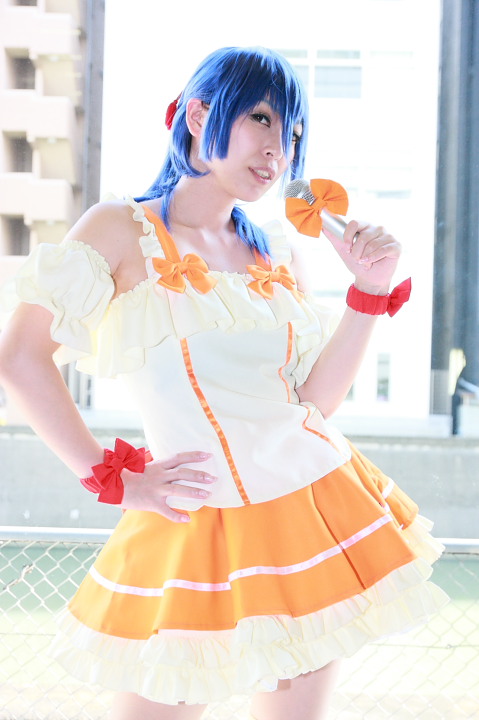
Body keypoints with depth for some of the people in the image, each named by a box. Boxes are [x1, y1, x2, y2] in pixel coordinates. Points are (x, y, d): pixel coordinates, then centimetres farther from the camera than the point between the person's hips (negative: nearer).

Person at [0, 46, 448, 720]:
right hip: (198, 528, -5)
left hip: (317, 508, 5)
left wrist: (371, 290, -1)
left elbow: (316, 398, 9)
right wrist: (113, 480, -9)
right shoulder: (122, 228, -2)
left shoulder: (279, 254, 12)